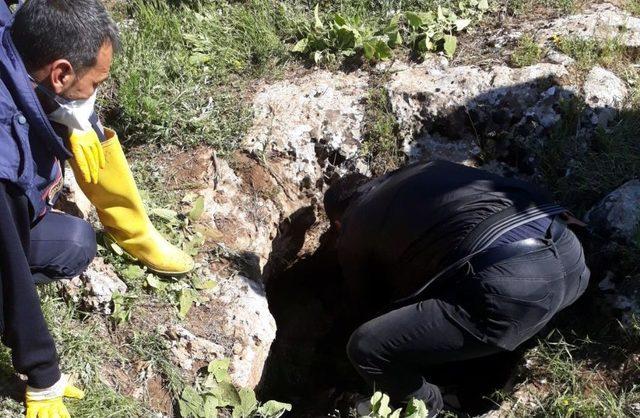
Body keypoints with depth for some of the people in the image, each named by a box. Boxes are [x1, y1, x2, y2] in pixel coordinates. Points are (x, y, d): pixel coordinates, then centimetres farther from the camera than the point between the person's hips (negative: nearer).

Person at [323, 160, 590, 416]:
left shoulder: (352, 232, 17)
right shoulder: (422, 172, 32)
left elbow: (363, 312, 29)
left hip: (506, 288, -7)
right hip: (569, 251, 7)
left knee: (365, 349, 4)